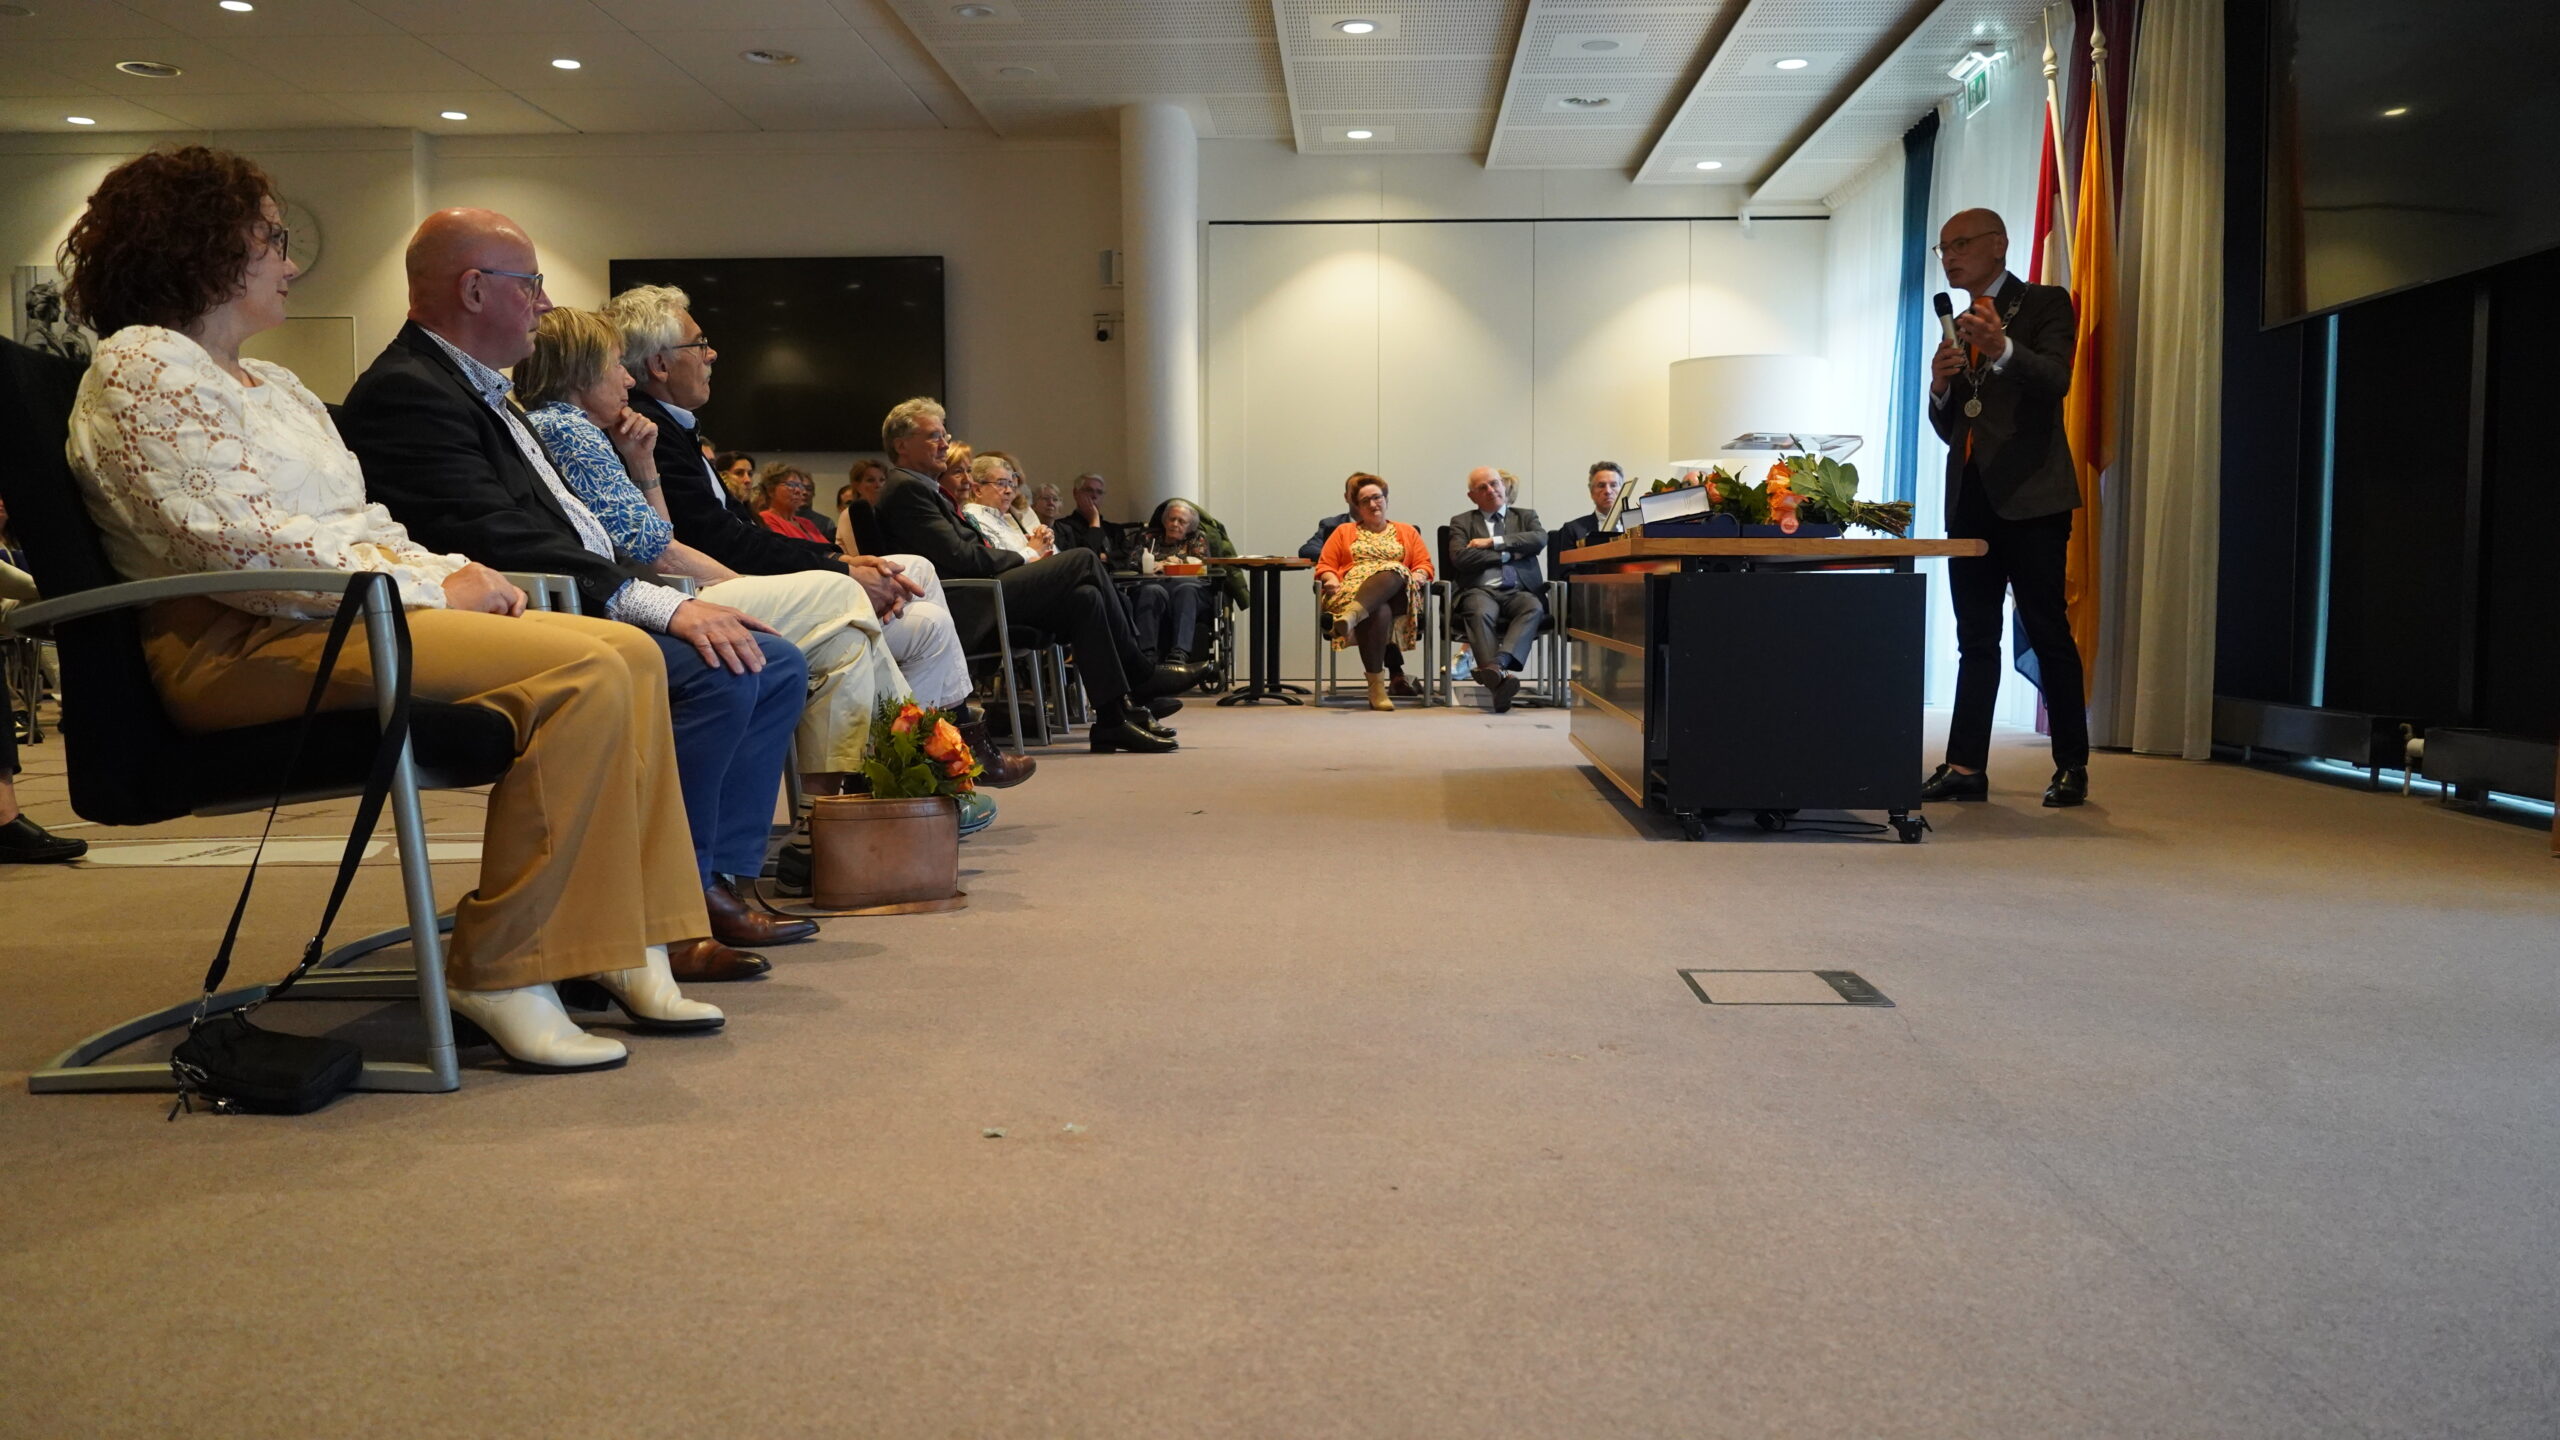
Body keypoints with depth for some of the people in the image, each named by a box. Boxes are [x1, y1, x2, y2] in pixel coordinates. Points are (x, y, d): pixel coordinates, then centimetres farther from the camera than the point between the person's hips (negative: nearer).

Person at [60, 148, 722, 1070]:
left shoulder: (270, 385, 26)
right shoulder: (143, 368, -3)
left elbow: (356, 525, 22)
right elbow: (232, 542, -15)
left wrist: (455, 573, 1)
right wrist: (428, 590, -14)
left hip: (338, 612, 9)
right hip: (240, 644, -9)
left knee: (630, 652, -7)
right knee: (581, 673, -28)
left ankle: (629, 951, -10)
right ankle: (500, 973, -22)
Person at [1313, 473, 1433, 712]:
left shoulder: (1407, 532, 28)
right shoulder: (1343, 532, 27)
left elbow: (1424, 565, 17)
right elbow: (1325, 566, 17)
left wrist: (1418, 577, -7)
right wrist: (1332, 581, -7)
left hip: (1397, 593, 1)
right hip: (1352, 590, -1)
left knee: (1392, 572, -38)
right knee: (1378, 611, -38)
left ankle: (1352, 616, -61)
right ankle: (1376, 687, -44)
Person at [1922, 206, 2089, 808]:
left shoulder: (2044, 303, 1)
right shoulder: (1958, 323, 19)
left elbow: (2055, 380, -17)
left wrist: (2001, 349, -35)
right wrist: (1940, 386, -4)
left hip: (2029, 496, -6)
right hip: (1970, 495, 6)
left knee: (2048, 632, -5)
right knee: (1976, 639, 6)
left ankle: (2072, 766, 3)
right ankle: (1965, 767, 6)